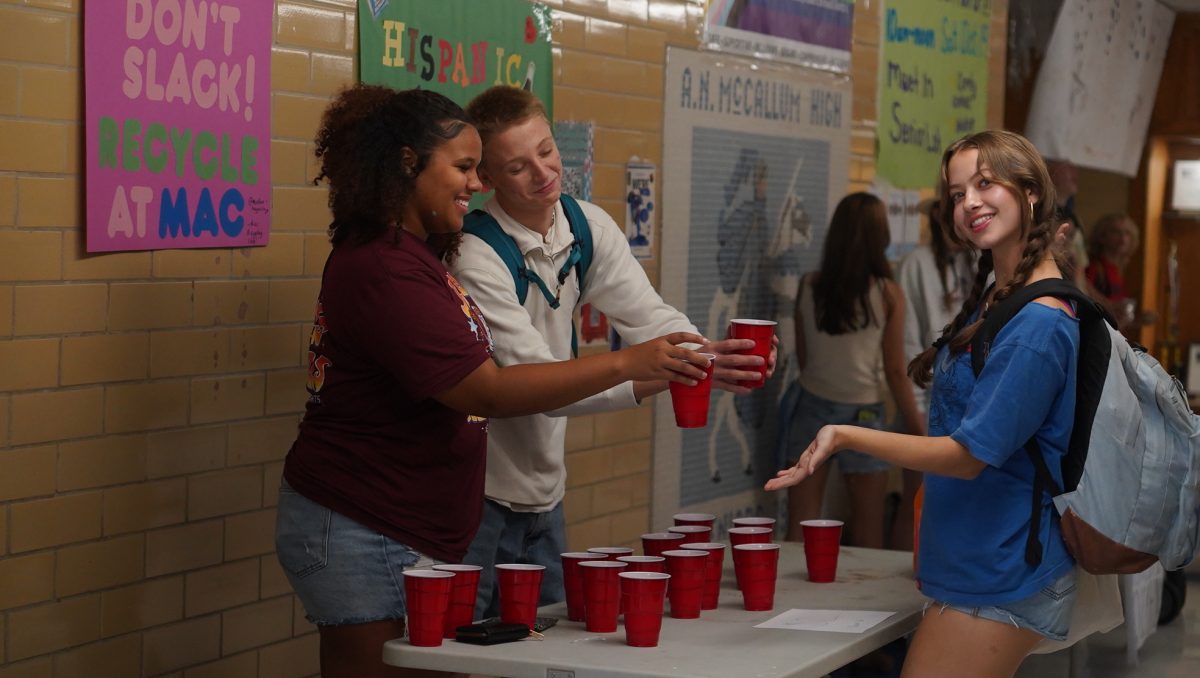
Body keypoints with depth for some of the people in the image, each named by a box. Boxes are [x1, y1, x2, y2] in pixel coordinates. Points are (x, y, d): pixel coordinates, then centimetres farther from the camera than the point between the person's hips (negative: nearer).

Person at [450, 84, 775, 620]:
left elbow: (647, 314, -5)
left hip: (544, 495, 7)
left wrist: (706, 358, -28)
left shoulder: (589, 228, 1)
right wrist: (663, 375, -40)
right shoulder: (474, 257, -23)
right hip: (476, 500, -7)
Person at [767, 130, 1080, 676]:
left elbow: (972, 454, -21)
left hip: (1001, 582, -10)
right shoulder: (995, 298, 12)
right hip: (972, 564, 10)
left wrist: (847, 437, -27)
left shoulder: (1039, 323, -20)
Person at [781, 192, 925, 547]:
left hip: (813, 407, 2)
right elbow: (895, 372, -7)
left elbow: (802, 358, 6)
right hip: (861, 412, -2)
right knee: (867, 532, 10)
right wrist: (919, 429, 2)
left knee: (799, 527, 5)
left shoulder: (809, 286, -2)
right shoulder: (888, 294, -9)